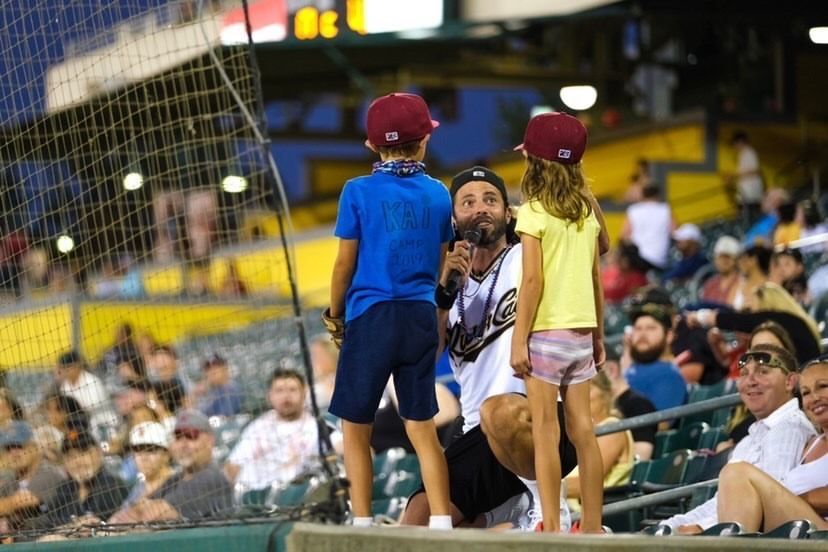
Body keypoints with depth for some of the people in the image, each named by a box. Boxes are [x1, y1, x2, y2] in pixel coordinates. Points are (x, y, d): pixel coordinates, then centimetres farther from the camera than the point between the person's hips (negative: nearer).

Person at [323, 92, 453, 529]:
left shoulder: (359, 192, -5)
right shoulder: (438, 194, 4)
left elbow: (345, 263, -2)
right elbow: (439, 263, 13)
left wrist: (335, 313, 12)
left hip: (371, 315, -3)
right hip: (422, 316, 3)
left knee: (356, 427, 6)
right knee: (422, 426, 7)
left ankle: (362, 524, 4)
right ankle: (441, 523, 2)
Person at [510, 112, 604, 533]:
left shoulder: (535, 212, -9)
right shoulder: (587, 211, 9)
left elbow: (533, 280, -14)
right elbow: (596, 279, 12)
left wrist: (519, 339, -12)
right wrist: (598, 335, 19)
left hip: (547, 332, -6)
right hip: (581, 332, 6)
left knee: (545, 430, -4)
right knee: (582, 429, 8)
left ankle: (551, 526, -6)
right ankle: (592, 526, 9)